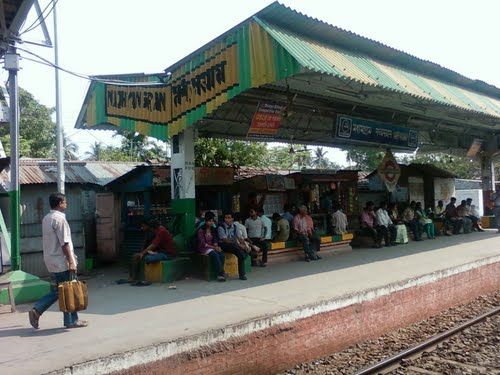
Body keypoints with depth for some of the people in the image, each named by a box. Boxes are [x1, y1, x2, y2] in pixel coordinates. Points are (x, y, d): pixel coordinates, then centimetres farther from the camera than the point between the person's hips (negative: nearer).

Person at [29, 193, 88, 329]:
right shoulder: (59, 218, -17)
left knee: (57, 291, 17)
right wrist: (71, 262, -19)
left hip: (51, 262, 9)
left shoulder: (46, 218, 13)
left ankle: (36, 310, 8)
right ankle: (71, 321, 9)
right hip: (62, 262, -9)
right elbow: (64, 243, -21)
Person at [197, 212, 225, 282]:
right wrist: (213, 247, -19)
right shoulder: (201, 230, -7)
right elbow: (203, 243, -12)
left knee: (221, 254, -26)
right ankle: (220, 274, -32)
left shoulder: (213, 230, 13)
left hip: (212, 248, 6)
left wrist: (217, 246, -11)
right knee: (215, 254, -34)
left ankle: (220, 273, -26)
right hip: (203, 249, -5)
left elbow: (215, 241, 12)